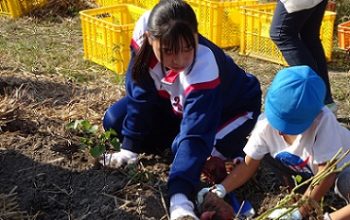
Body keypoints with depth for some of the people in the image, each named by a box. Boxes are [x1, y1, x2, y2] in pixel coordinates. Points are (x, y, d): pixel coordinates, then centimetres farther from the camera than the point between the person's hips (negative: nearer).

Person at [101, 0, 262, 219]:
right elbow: (140, 92, -17)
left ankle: (227, 148, 0)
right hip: (178, 103, 5)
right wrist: (130, 147, -16)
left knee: (192, 141, -32)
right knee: (115, 120, -6)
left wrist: (180, 197, -57)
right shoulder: (144, 30, -30)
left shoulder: (204, 67, -43)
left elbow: (195, 135, -47)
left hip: (233, 108, -5)